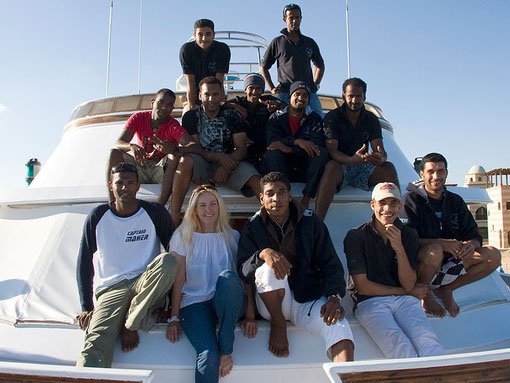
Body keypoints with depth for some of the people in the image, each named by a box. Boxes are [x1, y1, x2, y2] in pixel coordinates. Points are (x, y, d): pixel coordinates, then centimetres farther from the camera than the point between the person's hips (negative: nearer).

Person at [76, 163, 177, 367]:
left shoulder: (155, 212, 1)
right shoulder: (97, 216, 5)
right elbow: (84, 263, 9)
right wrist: (87, 307, 3)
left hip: (146, 286, 0)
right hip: (111, 289, 0)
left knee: (167, 260, -32)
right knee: (97, 340, -29)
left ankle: (130, 325, -18)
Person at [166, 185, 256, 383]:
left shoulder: (232, 237, 9)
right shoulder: (183, 236, 7)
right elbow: (179, 280, 4)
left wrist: (250, 316, -5)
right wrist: (174, 317, -3)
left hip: (226, 304, 2)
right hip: (194, 303, -1)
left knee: (228, 277, -35)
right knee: (209, 356, -31)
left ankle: (226, 350, -22)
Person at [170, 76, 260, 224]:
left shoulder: (232, 115, 9)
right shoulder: (191, 117, 7)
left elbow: (241, 149, 1)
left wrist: (226, 167, -19)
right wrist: (218, 157, -21)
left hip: (229, 166, 1)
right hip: (201, 168, -1)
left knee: (256, 180, -29)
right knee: (186, 160, -35)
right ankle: (173, 218, -35)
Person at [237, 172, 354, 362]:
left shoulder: (310, 222, 4)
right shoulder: (253, 227, 3)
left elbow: (331, 264, 2)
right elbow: (242, 272, -6)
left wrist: (334, 297, -17)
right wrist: (263, 254, -29)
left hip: (308, 296, 0)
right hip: (272, 302, 0)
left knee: (338, 325, -32)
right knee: (269, 268, -32)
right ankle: (278, 325, -8)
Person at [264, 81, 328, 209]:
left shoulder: (314, 118, 7)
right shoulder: (276, 118, 8)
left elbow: (317, 144, -11)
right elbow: (271, 141, -12)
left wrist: (288, 149, -21)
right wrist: (297, 141, -27)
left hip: (305, 170, 1)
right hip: (282, 169, 0)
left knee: (322, 152, -25)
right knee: (272, 152, -28)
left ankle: (306, 199, -30)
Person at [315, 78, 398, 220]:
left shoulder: (371, 119, 9)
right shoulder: (332, 117, -3)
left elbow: (380, 150, -2)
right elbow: (332, 151, -15)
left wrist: (380, 159, -29)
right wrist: (352, 159, -36)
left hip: (362, 167, 4)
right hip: (340, 167, -4)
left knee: (388, 168, -23)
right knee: (332, 166, -38)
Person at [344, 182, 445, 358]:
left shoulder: (409, 236, 11)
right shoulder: (355, 236, 0)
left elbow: (409, 285, 3)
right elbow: (362, 287, -3)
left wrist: (399, 248, -10)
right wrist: (405, 291, 2)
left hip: (404, 300, 3)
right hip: (370, 302, -3)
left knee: (428, 342, -28)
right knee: (400, 347, -31)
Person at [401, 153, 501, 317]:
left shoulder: (455, 201, 11)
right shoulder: (411, 200, -7)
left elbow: (475, 236, 8)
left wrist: (471, 244, -17)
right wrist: (442, 242, -30)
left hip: (449, 262, 6)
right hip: (417, 265, -6)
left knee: (493, 255, -9)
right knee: (434, 250, -38)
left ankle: (446, 290, 1)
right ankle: (424, 293, -9)